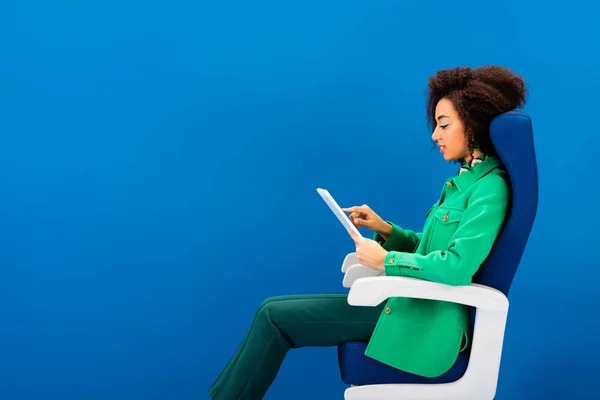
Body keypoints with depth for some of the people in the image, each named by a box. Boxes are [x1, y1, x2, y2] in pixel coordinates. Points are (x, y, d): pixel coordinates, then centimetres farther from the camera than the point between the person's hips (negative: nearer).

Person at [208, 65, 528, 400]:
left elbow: (457, 265, -28)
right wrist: (384, 229, 4)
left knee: (275, 316, -7)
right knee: (274, 311, 3)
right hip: (412, 305, 9)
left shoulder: (490, 187, -16)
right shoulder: (467, 178, 13)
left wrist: (385, 260, -18)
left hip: (425, 323, -9)